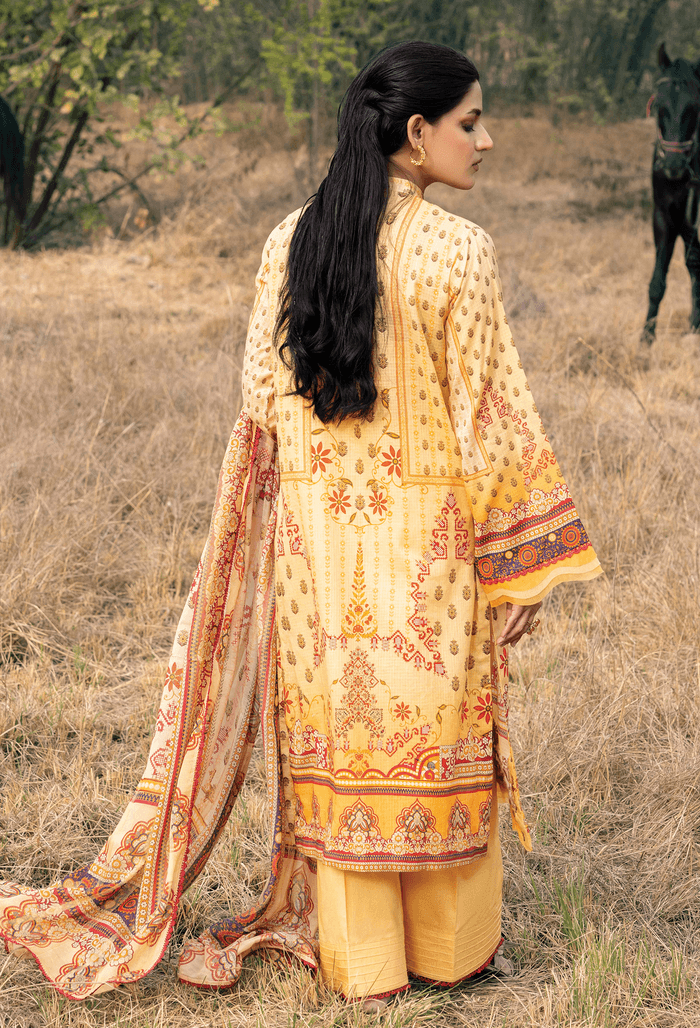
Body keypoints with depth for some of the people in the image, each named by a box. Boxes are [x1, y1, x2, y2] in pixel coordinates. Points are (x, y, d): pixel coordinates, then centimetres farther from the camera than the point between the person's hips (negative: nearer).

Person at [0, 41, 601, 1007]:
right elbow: (490, 418, -11)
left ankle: (360, 963, 21)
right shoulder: (457, 250, -13)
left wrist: (271, 536, 14)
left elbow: (262, 408, 4)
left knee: (338, 738, 12)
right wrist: (523, 562, -3)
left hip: (315, 530, 4)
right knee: (439, 734, 11)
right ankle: (450, 947, 26)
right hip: (427, 535, -3)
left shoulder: (289, 243, 0)